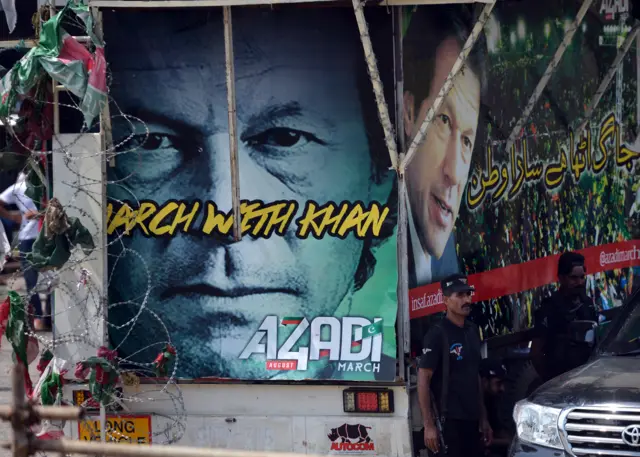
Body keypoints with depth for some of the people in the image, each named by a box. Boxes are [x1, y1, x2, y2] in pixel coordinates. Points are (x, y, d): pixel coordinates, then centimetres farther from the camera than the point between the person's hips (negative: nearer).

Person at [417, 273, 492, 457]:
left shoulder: (473, 332, 13)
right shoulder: (437, 335, -10)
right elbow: (423, 381, -12)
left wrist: (483, 418, 15)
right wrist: (429, 425, -17)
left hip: (471, 419, 8)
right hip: (449, 421, -7)